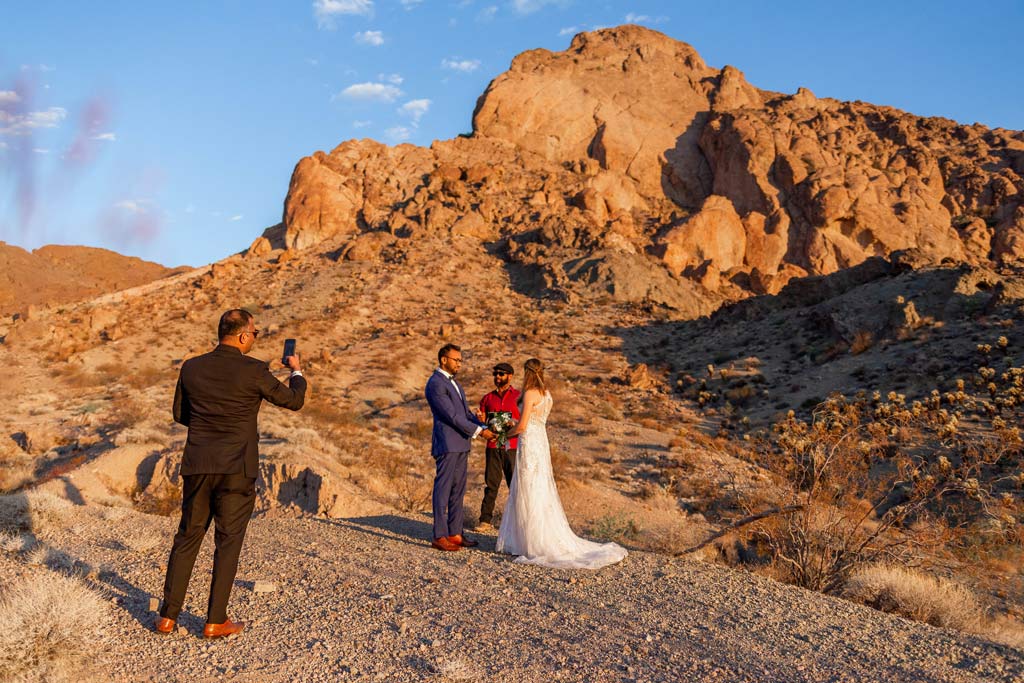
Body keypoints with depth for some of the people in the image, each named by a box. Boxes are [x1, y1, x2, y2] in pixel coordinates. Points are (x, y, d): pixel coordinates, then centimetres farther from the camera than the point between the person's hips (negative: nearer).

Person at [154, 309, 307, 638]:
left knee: (187, 538, 15)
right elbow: (293, 401, 2)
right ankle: (216, 621, 10)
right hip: (237, 469, -4)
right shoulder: (253, 371, -10)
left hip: (197, 466, 4)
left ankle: (168, 617, 18)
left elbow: (180, 414, 14)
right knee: (228, 542, 6)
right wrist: (297, 372, 21)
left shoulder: (192, 367, 3)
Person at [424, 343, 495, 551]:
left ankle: (455, 533, 15)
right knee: (443, 490, -4)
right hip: (447, 445, -9)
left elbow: (466, 413, 18)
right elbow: (452, 415, -17)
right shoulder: (435, 384, -12)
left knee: (458, 491, 10)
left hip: (460, 445, 9)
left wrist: (484, 427, 3)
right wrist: (478, 431, -15)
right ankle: (439, 536, 0)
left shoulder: (453, 383, 19)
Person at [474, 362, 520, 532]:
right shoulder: (487, 398, 14)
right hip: (493, 446, 3)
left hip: (512, 446, -3)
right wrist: (479, 419, -7)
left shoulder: (519, 396, 4)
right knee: (491, 484, 2)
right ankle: (486, 520, 5)